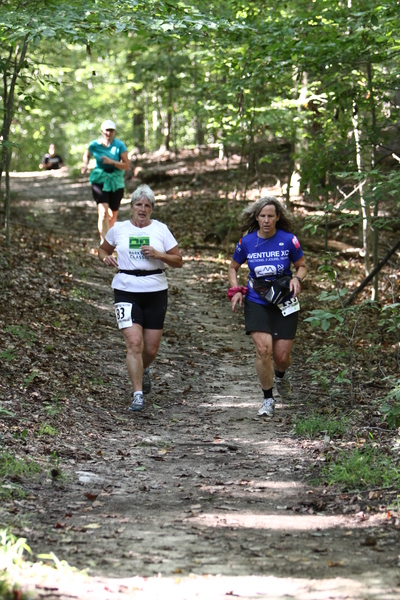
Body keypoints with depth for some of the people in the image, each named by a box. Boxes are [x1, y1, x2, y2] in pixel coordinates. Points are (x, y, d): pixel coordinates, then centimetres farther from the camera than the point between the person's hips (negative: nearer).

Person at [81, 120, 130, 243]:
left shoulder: (119, 145, -7)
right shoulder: (94, 145, -4)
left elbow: (126, 166, -11)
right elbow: (86, 155, 18)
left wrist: (112, 162, -25)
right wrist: (85, 164, -2)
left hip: (116, 182, 2)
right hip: (100, 181, -2)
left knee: (113, 214, 13)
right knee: (103, 212, -20)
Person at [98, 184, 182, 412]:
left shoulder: (161, 229, 3)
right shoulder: (119, 229, 4)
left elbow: (178, 261, 4)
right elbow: (103, 250, 20)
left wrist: (158, 254, -14)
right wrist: (106, 258, -3)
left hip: (156, 292, 1)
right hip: (126, 291, -1)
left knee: (152, 348, 7)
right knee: (134, 343, -15)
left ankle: (143, 370, 42)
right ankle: (138, 395, -10)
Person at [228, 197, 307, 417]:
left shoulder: (288, 240, -7)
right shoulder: (246, 242, -3)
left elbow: (302, 266, 6)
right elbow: (233, 267, 13)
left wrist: (297, 279, -16)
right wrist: (235, 290, -3)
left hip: (284, 304, 0)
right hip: (256, 302, 0)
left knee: (281, 355, 1)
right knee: (263, 349, -16)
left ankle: (280, 375, 41)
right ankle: (268, 399, 1)